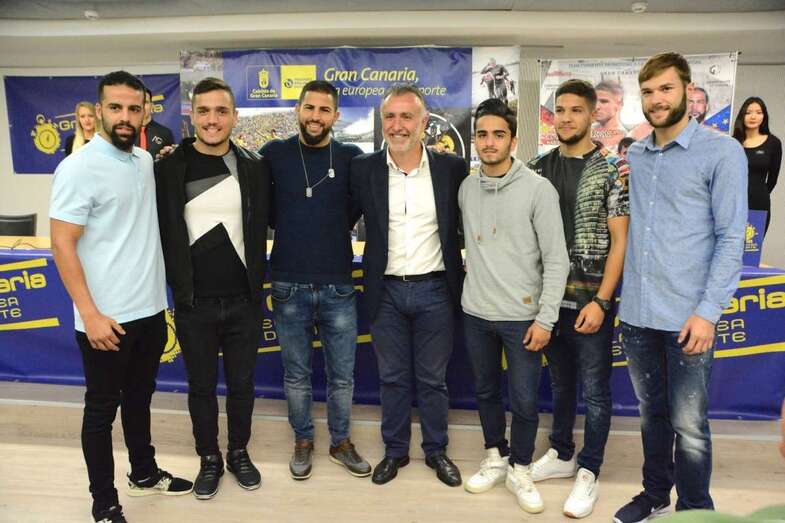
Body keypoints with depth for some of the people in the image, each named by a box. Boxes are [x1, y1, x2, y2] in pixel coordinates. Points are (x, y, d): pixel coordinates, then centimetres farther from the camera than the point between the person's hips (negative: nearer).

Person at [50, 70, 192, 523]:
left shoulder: (147, 161, 6)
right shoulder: (79, 168, -14)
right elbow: (62, 245, -16)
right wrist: (90, 314, -21)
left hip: (150, 310, 7)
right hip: (106, 318, -6)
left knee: (140, 398, 21)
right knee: (102, 408, 9)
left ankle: (144, 473, 40)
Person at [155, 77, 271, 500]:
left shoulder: (254, 167, 1)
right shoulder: (168, 168, -3)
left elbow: (261, 230, 5)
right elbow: (162, 233, -1)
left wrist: (256, 281, 3)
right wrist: (179, 285, -3)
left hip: (243, 300, 1)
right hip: (194, 303, -1)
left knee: (241, 383, 14)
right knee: (201, 387, 13)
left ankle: (239, 453, 35)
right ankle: (209, 459, 34)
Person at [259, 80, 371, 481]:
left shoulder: (352, 158, 0)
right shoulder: (274, 154, -1)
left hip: (338, 288, 1)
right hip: (288, 287, 0)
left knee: (342, 376, 12)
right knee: (296, 376, 14)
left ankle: (341, 443, 34)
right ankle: (303, 442, 35)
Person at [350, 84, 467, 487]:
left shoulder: (452, 168, -4)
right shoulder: (363, 169, -2)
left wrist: (467, 270, 4)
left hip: (435, 290, -1)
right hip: (386, 291, 1)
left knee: (433, 379, 12)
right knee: (392, 378, 14)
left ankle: (436, 451, 32)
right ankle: (395, 450, 32)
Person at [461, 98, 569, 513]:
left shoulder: (538, 189, -10)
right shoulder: (466, 188, 3)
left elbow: (556, 259, -10)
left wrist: (545, 318, -13)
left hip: (521, 316, -4)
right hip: (475, 313, 4)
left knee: (524, 401, 5)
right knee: (485, 392, 17)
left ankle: (519, 470, 28)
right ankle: (495, 458, 37)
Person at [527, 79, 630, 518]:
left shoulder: (613, 168, -7)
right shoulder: (538, 167, 6)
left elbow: (620, 241, -9)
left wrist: (601, 301, -16)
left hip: (591, 299, -4)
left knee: (595, 391, 7)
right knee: (560, 382, 19)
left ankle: (589, 473, 23)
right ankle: (562, 454, 36)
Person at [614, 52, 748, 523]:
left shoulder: (722, 151, -5)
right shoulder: (633, 156, 9)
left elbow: (732, 238, -9)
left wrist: (709, 311, -14)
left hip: (688, 316, -4)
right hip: (636, 313, 5)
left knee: (689, 424, 7)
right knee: (653, 414, 19)